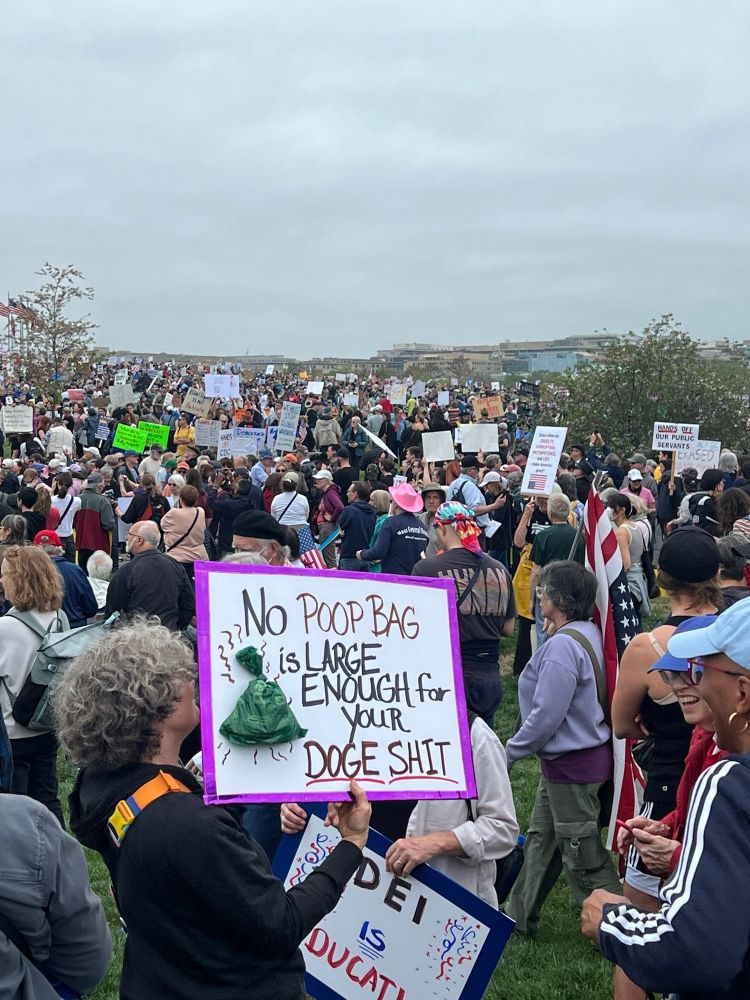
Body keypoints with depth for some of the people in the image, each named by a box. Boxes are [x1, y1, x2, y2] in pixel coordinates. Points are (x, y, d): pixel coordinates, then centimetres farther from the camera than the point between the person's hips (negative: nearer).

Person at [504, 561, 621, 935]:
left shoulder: (563, 645, -26)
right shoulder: (588, 633, 4)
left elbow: (546, 716, -25)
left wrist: (510, 753, -12)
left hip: (572, 763, -10)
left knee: (583, 856, 3)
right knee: (541, 839, 20)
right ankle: (519, 915, 33)